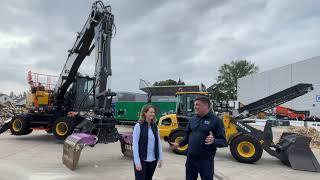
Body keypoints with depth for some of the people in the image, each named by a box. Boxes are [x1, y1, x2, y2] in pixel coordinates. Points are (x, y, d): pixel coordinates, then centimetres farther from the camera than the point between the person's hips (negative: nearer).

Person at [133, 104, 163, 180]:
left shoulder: (155, 126, 5)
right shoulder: (139, 126, -10)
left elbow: (158, 143, 9)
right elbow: (135, 145, -13)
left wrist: (160, 158, 7)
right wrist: (137, 162, -16)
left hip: (153, 160, 5)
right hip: (142, 160, -5)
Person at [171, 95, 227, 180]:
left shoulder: (215, 120, -11)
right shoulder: (193, 119, 6)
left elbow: (223, 141, -12)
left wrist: (213, 141, -31)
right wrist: (179, 144, 7)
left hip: (206, 160, -5)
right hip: (191, 158, 6)